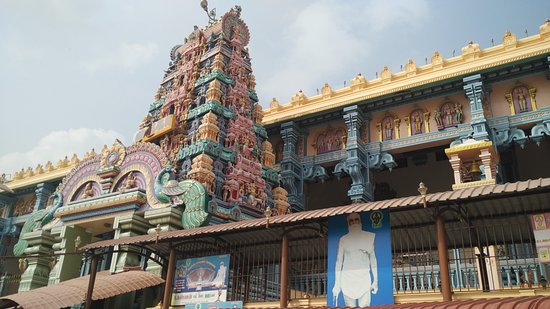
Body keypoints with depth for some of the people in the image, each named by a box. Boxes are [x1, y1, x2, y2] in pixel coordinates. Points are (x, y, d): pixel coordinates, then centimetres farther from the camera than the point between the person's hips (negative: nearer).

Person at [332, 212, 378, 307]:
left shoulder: (369, 237, 9)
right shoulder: (343, 239, 9)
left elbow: (373, 258, 10)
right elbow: (339, 261, 8)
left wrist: (375, 280, 4)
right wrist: (337, 283, 2)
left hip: (364, 277, 0)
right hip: (347, 277, 1)